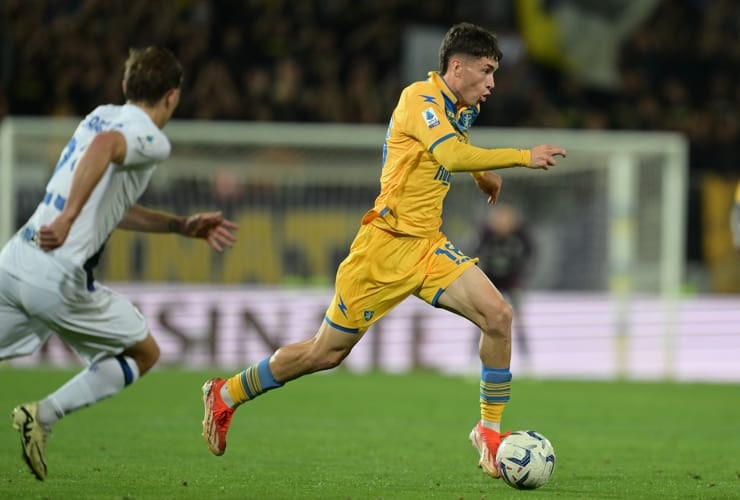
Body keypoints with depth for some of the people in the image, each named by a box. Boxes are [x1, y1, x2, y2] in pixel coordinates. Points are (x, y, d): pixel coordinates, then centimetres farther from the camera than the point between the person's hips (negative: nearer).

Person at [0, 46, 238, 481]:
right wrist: (68, 217, -33)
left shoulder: (101, 116, 20)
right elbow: (105, 146, -28)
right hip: (59, 276, -7)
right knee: (144, 353, 14)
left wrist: (182, 226, 30)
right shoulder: (152, 140, -4)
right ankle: (43, 416, 1)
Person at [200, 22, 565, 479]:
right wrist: (523, 157, -27)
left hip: (429, 246, 7)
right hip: (388, 244, -7)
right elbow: (452, 156, -30)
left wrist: (483, 172, 21)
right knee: (328, 352, 1)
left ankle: (490, 431, -1)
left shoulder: (461, 111, 11)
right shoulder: (420, 98, -14)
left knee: (498, 316, -13)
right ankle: (226, 395, 21)